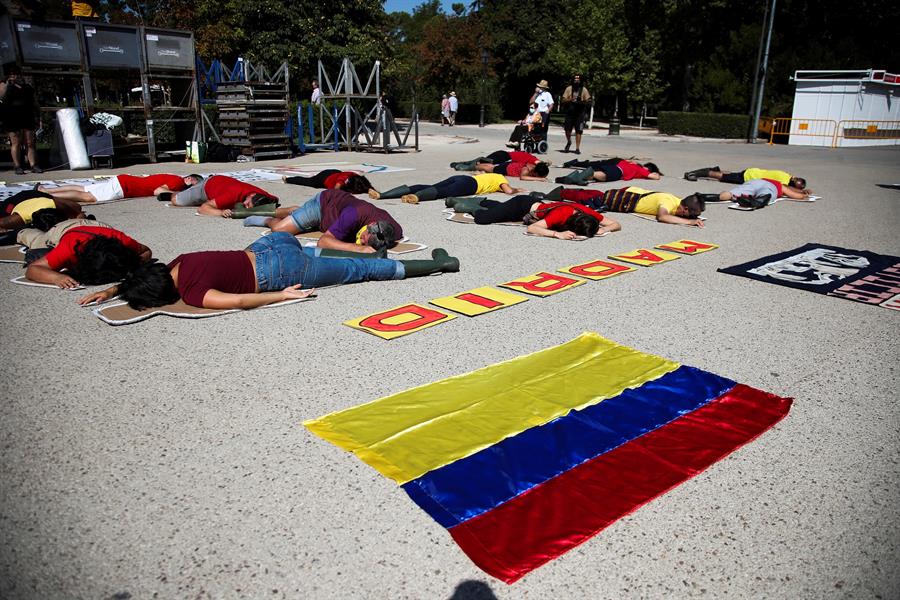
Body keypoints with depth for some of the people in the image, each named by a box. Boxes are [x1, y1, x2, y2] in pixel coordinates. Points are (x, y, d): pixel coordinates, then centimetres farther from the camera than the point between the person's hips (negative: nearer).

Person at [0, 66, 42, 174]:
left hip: (27, 119, 2)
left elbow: (36, 105, 17)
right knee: (16, 143, -4)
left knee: (30, 143, -1)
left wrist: (39, 119, 10)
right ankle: (18, 167, -3)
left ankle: (33, 166, -2)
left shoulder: (28, 88, 18)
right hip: (12, 120, -2)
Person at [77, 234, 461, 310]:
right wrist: (110, 290, 23)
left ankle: (438, 264, 14)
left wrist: (282, 296, -16)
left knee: (356, 271, 5)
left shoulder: (192, 293, -18)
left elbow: (238, 300, -28)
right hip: (269, 245, 6)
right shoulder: (177, 264, 5)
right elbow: (141, 275, 27)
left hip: (280, 274, -6)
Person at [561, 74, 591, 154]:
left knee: (578, 131, -3)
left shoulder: (584, 90, 3)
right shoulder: (569, 89, 4)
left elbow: (588, 102, 2)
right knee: (567, 129, 4)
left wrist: (582, 102, -18)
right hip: (569, 112, 1)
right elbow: (563, 101, 0)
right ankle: (569, 142, 33)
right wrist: (570, 100, -18)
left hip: (580, 114, -1)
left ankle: (577, 148, 2)